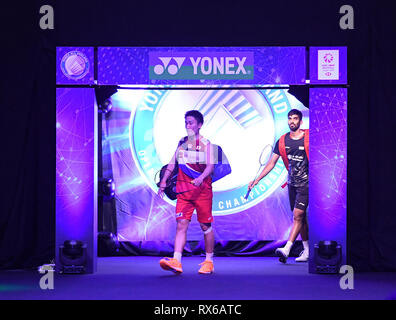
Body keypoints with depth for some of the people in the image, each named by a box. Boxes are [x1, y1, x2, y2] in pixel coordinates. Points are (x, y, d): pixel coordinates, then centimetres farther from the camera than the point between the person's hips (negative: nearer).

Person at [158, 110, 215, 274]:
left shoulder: (206, 144, 0)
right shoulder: (182, 142, 13)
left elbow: (210, 166, -10)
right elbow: (172, 163, 18)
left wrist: (201, 177, -28)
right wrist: (163, 181, 11)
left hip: (202, 190, -3)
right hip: (183, 190, 4)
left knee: (205, 226, 3)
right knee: (181, 224, -8)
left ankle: (209, 261, 15)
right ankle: (176, 261, -17)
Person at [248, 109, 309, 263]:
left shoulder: (308, 137, -6)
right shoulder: (282, 141, 6)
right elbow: (272, 162, 10)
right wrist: (257, 179, 4)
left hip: (306, 182, -5)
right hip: (292, 183, 5)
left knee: (298, 215, -13)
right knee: (301, 217, 10)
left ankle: (286, 250, -19)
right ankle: (307, 251, 18)